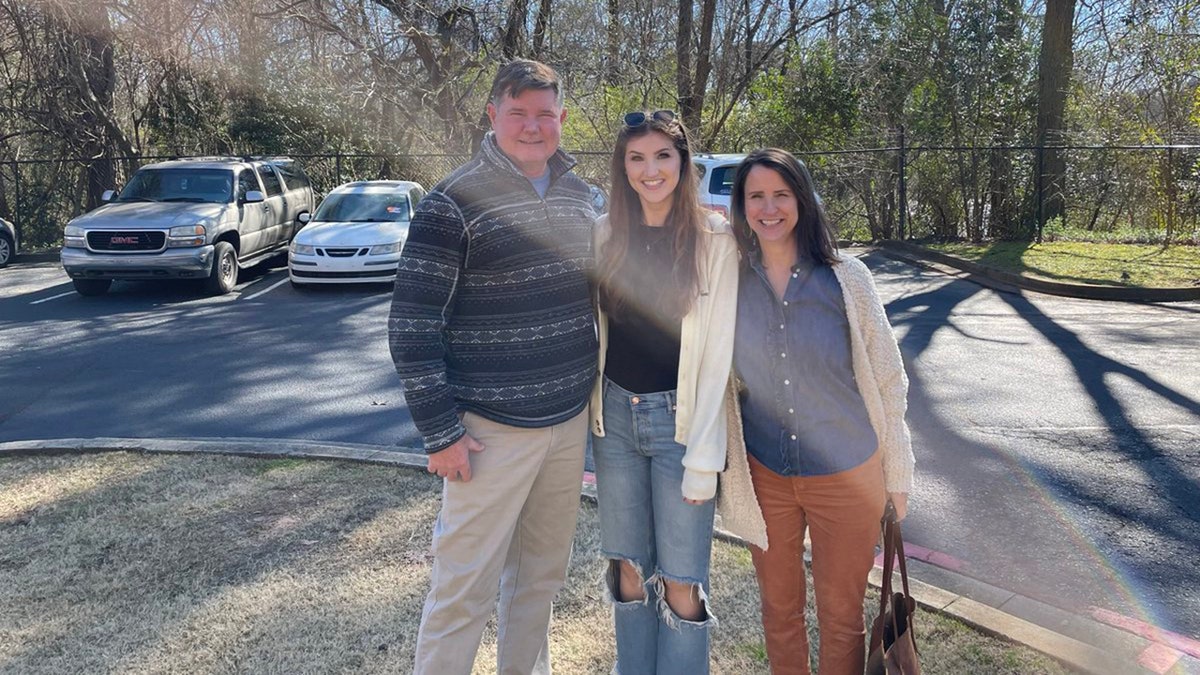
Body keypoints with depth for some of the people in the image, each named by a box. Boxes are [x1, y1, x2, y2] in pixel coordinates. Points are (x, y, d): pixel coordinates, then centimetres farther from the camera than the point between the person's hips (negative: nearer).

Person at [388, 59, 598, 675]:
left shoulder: (577, 195, 8)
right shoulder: (454, 203, -12)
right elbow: (411, 327, -13)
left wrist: (594, 392, 16)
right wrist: (440, 433, -14)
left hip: (569, 421, 6)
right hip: (492, 429, -6)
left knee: (542, 573, 18)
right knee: (465, 589, 3)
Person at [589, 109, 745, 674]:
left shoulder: (714, 239, -7)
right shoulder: (605, 233, 4)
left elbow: (718, 352, -9)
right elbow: (592, 329, 10)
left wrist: (703, 459, -12)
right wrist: (592, 409, 4)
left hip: (680, 419, -3)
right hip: (614, 416, 4)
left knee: (680, 586, 0)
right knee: (628, 570, 14)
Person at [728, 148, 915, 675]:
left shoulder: (845, 277, -10)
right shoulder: (731, 281, -5)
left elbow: (888, 380, -5)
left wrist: (897, 475, -4)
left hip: (847, 474, -2)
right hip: (764, 474, 2)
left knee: (841, 617, 13)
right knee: (779, 611, 18)